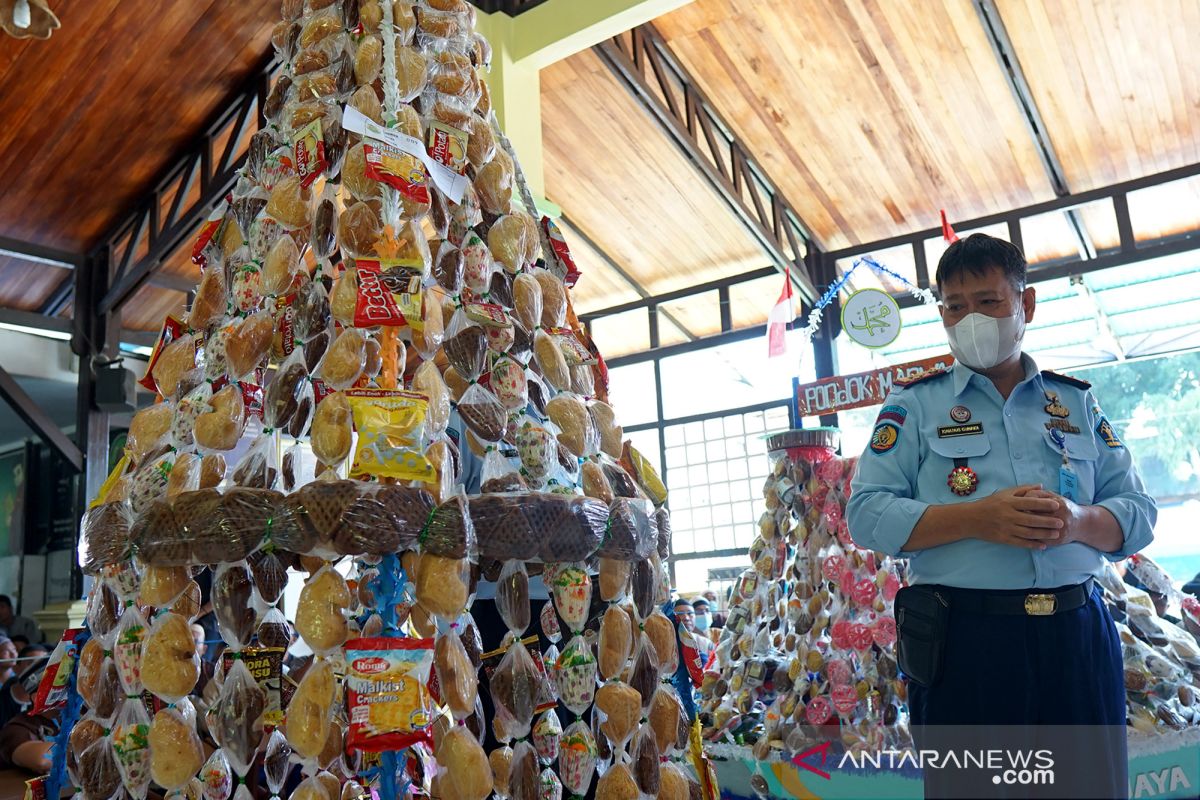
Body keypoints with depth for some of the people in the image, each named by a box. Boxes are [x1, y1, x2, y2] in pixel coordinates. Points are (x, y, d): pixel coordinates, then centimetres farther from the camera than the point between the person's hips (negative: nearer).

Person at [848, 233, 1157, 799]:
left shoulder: (1076, 402, 13)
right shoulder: (915, 405, 4)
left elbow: (1138, 514, 9)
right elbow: (867, 514, -6)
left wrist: (1078, 521, -13)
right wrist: (978, 519, -18)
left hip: (1079, 639, 3)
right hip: (963, 644, -3)